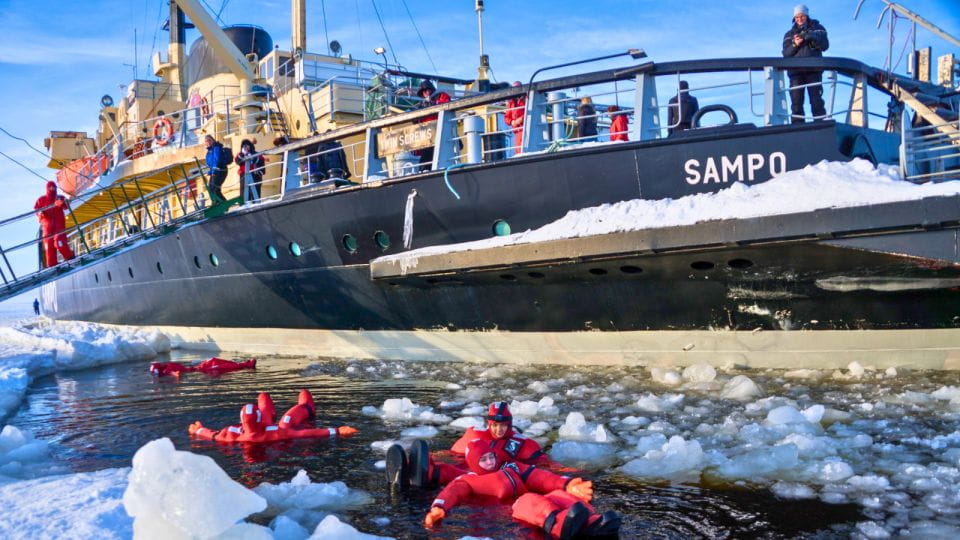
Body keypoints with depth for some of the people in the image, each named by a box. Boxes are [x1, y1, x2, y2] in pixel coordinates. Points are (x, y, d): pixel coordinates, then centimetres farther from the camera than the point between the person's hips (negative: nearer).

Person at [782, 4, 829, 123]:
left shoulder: (817, 28, 14)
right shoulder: (789, 34, 16)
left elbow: (825, 45, 3)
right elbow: (786, 54, 7)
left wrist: (812, 37, -14)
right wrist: (795, 44, -12)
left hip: (813, 70, -1)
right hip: (795, 71, 2)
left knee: (816, 101, -7)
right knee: (796, 102, -3)